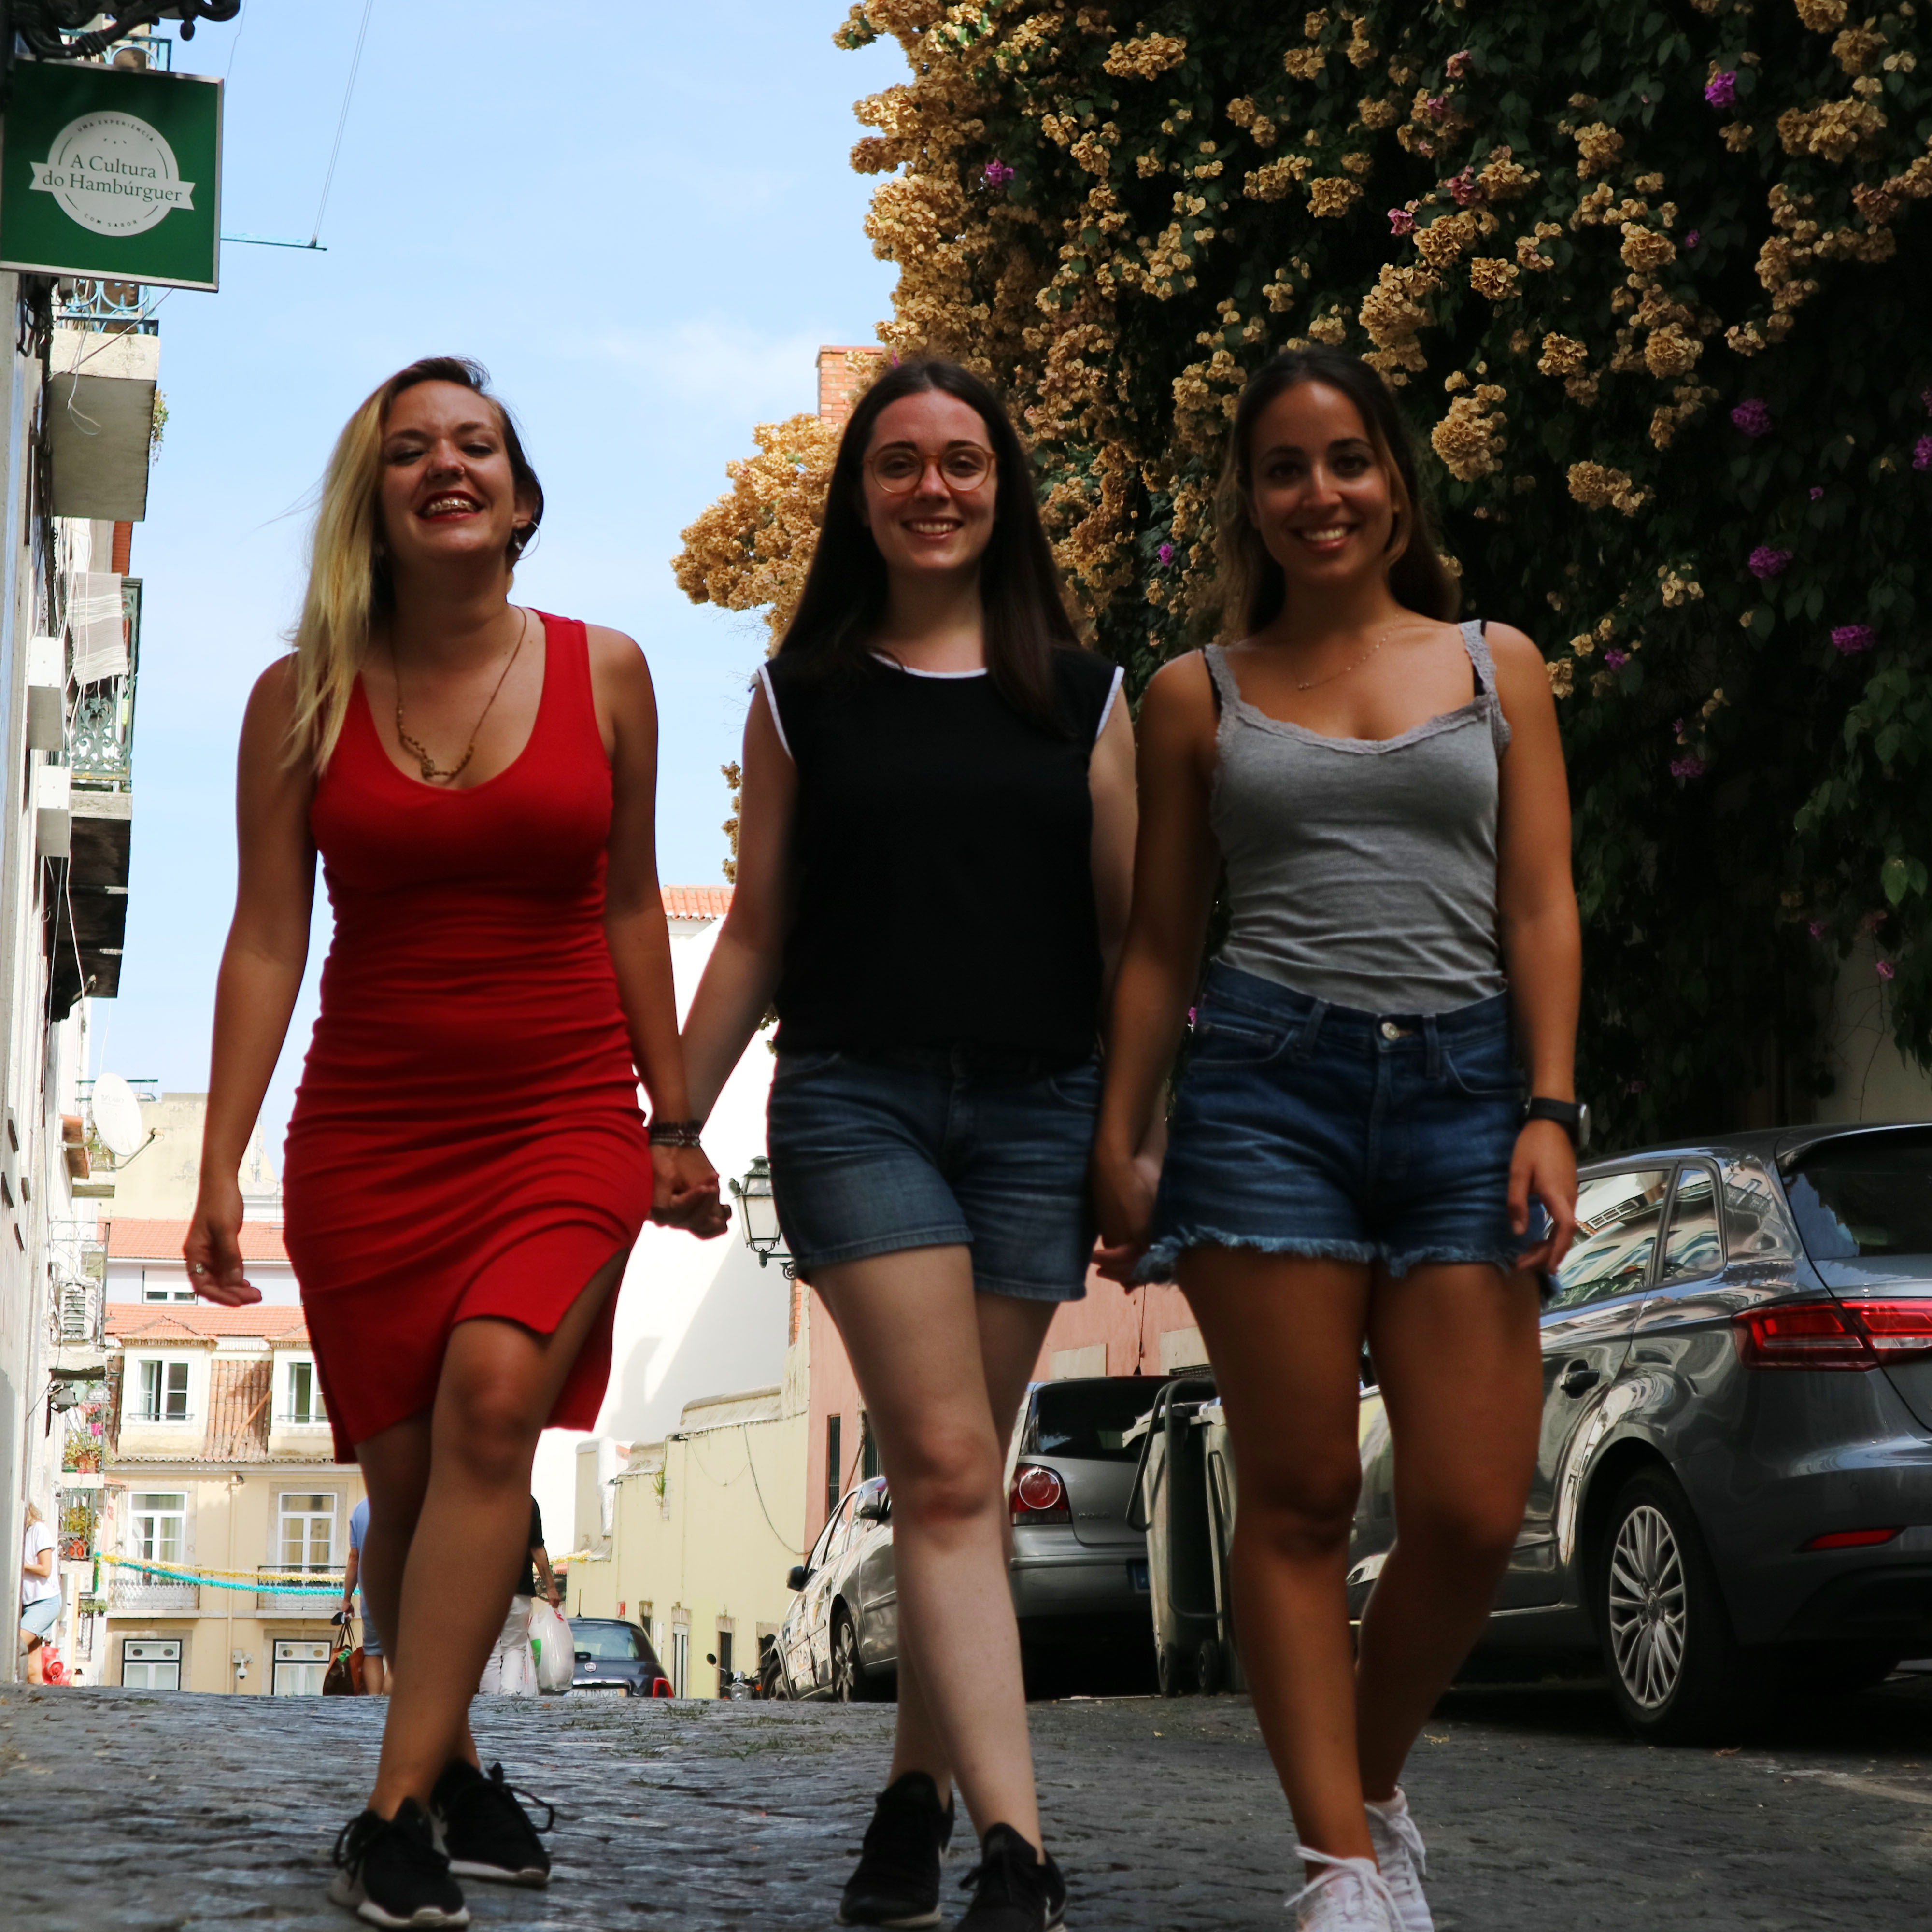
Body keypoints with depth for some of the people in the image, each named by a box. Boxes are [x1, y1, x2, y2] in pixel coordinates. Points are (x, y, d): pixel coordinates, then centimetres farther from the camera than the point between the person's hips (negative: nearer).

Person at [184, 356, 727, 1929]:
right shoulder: (303, 698, 2)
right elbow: (266, 938, 2)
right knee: (408, 1478, 3)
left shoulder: (602, 672, 4)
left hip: (567, 1119, -1)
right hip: (369, 1134, 1)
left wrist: (674, 1121, 12)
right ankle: (457, 1772, 26)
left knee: (494, 1394, -24)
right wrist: (220, 1167, -4)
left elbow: (629, 906, 11)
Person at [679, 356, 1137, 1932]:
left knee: (957, 1477, 6)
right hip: (855, 1098, -1)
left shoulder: (1082, 697, 11)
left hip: (1035, 1108, 1)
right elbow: (756, 934, 12)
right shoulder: (802, 697, 10)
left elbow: (1133, 932, 11)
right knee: (945, 1466, -13)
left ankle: (917, 1800, 21)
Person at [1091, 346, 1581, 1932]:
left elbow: (1541, 905, 8)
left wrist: (1548, 1111, -3)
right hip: (1268, 1082, -1)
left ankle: (1375, 1787, 20)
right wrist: (1118, 1142, 7)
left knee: (1472, 1514, -5)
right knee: (1303, 1494, -3)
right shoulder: (1199, 696, 13)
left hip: (1464, 1083, 1)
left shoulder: (1497, 664, 14)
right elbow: (1160, 939, 14)